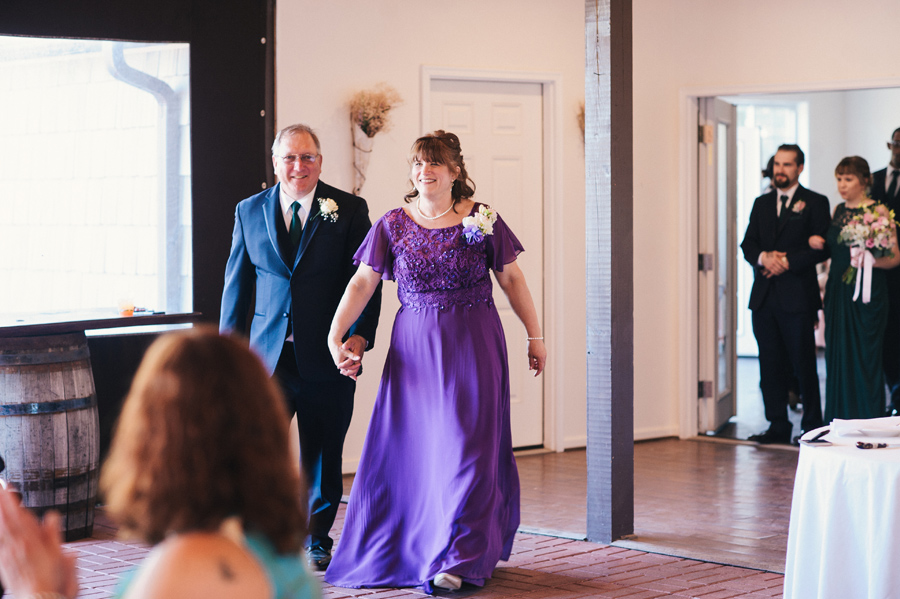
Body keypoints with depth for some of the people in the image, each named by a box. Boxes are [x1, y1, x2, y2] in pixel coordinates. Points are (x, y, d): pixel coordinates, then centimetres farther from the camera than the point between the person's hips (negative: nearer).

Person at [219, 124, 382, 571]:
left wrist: (359, 337, -14)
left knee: (323, 457, 9)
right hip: (269, 354, 1)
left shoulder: (349, 210, 1)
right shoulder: (249, 211, 8)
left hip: (327, 357, -1)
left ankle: (318, 541, 26)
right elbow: (236, 283, 12)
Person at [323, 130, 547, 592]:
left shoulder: (482, 219, -1)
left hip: (473, 346, -2)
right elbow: (363, 282, 0)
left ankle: (458, 559, -2)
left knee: (465, 445, -6)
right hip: (415, 348, 2)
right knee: (409, 448, 5)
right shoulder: (393, 224, 4)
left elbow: (512, 280, 5)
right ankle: (410, 549, 20)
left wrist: (535, 337, 6)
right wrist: (335, 333, -10)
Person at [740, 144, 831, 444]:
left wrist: (788, 261, -16)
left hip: (798, 296, -5)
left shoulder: (815, 203, 1)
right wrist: (763, 258, -11)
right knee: (770, 365, 6)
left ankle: (812, 427, 6)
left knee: (803, 364, -2)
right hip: (764, 296, 5)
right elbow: (747, 244, 10)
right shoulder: (761, 203, 17)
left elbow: (822, 247, -7)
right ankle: (778, 425, 13)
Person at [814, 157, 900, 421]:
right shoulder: (838, 210, 11)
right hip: (838, 290, 6)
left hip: (867, 292, -6)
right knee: (837, 356, 7)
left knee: (865, 357, -4)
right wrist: (816, 241, 3)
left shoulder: (878, 211, -7)